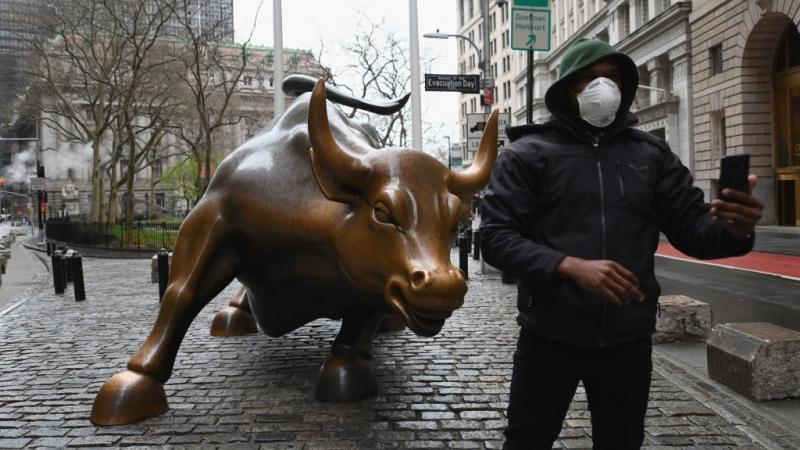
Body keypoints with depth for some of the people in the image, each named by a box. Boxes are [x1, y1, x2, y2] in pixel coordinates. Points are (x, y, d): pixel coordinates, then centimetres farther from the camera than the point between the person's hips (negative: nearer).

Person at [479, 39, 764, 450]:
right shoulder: (528, 153, -4)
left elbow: (692, 228, 5)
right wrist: (570, 266, -26)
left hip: (628, 339, 3)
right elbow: (496, 236, -12)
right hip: (549, 337, -3)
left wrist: (732, 229, -19)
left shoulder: (651, 153, 7)